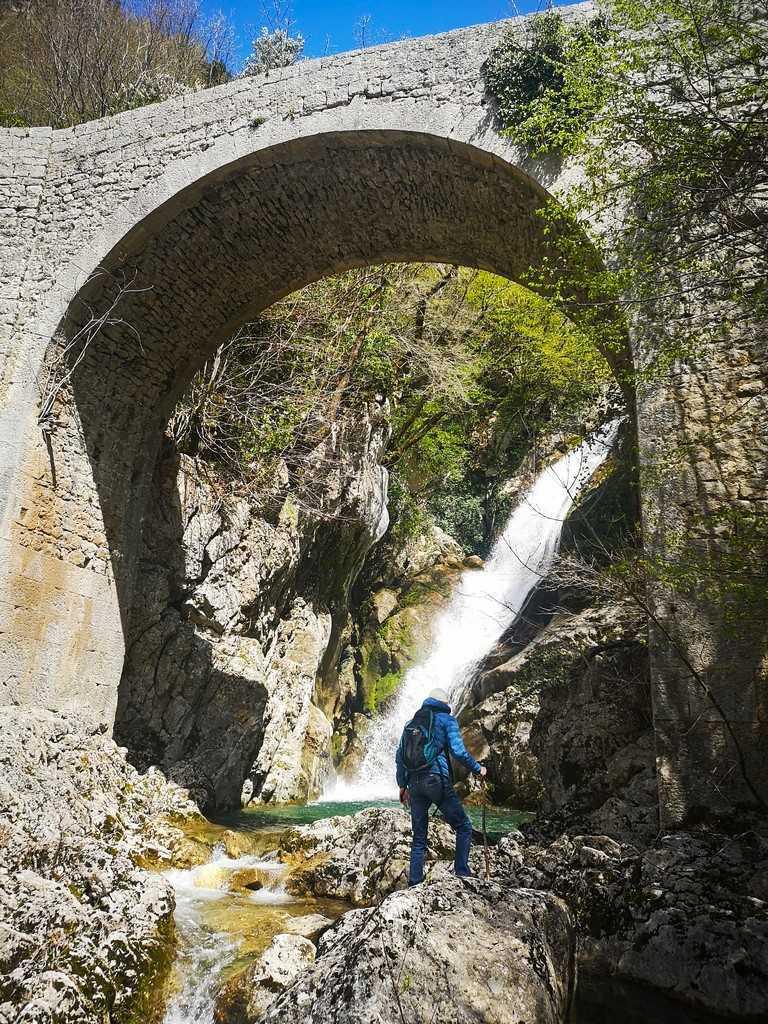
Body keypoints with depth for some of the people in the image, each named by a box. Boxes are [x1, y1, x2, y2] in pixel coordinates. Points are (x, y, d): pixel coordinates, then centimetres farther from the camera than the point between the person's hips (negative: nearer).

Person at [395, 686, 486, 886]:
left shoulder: (412, 722, 18)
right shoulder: (446, 719, 3)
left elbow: (399, 756, 17)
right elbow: (458, 751, -7)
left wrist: (402, 785, 23)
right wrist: (478, 769, 6)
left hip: (415, 783, 5)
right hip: (437, 781, -5)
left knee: (418, 838, 12)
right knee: (464, 827, 8)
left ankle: (414, 884, 9)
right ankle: (462, 873, -2)